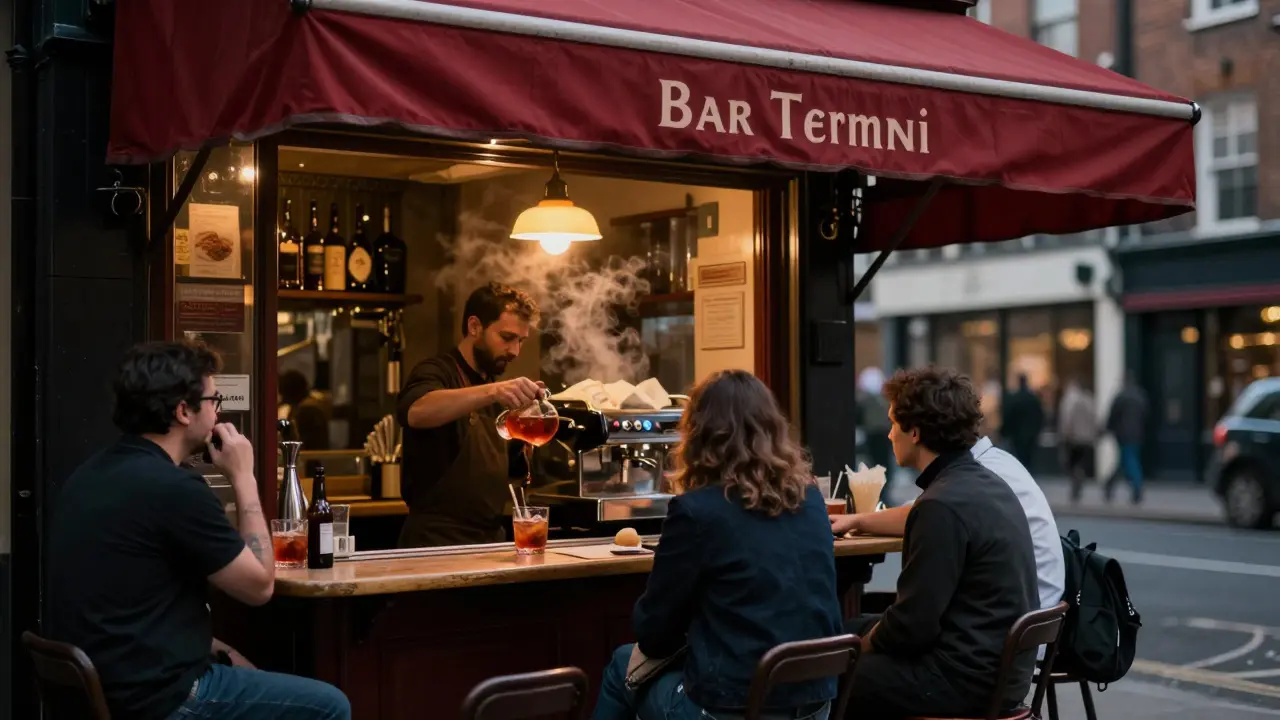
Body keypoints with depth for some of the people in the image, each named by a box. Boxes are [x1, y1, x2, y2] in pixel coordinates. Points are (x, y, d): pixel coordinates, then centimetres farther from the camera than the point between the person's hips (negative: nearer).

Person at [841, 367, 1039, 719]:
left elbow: (912, 625, -21)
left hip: (966, 679, -10)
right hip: (997, 667, 10)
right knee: (848, 631, 21)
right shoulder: (985, 483, 7)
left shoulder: (945, 505, -22)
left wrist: (864, 645, -2)